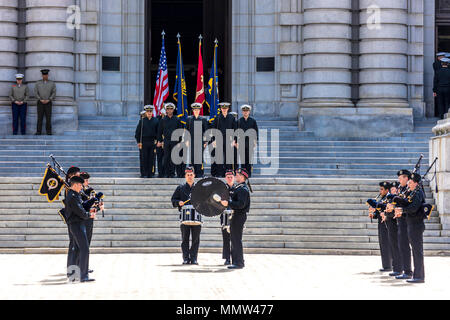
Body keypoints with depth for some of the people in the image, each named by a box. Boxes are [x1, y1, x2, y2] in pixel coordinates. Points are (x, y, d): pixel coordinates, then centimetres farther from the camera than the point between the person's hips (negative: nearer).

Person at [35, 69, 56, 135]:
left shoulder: (52, 84, 5)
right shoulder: (38, 83, 5)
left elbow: (54, 94, -1)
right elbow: (36, 93, 0)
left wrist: (48, 100, -14)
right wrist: (41, 100, -13)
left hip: (48, 103, 0)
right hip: (40, 103, 0)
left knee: (48, 118, -4)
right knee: (40, 117, -3)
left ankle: (49, 132, 1)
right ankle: (39, 132, -2)